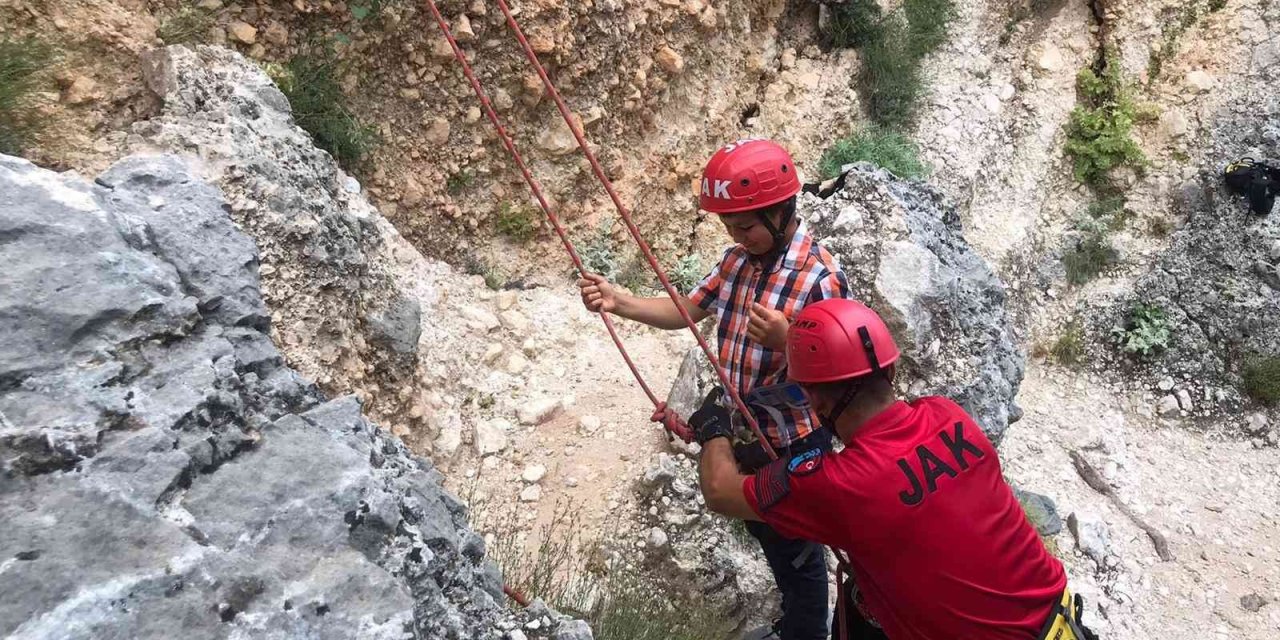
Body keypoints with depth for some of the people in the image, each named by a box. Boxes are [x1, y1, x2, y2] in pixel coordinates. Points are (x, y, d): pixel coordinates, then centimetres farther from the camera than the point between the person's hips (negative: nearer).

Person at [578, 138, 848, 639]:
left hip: (794, 445, -8)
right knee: (765, 532, 28)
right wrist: (618, 301, -10)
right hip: (744, 433, 8)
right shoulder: (736, 259, -4)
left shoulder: (820, 278, -25)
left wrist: (785, 340, -40)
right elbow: (684, 311, 4)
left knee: (797, 549, 14)